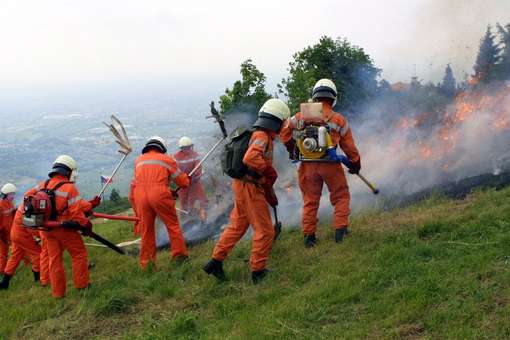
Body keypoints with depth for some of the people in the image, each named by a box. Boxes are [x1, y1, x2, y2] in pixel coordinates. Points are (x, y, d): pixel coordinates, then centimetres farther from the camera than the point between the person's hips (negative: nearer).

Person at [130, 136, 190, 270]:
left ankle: (146, 263, 15)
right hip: (159, 194, -3)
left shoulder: (138, 160, 20)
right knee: (172, 224, 12)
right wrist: (186, 179, 36)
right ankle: (180, 255, 14)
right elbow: (183, 181, 11)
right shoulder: (167, 159, 11)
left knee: (146, 229, 11)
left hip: (140, 195, 3)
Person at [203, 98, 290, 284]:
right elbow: (250, 158, -34)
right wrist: (270, 171, -21)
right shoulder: (262, 136, -15)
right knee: (264, 231, 0)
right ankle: (258, 271, 8)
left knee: (237, 226, 16)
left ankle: (216, 262, 18)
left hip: (243, 185, 10)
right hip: (250, 187, -10)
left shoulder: (261, 136, 17)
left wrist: (269, 193, 25)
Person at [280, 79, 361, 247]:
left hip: (308, 165, 2)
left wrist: (291, 147, 15)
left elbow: (284, 129, 3)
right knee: (341, 196, 15)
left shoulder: (302, 116, 3)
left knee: (310, 200, 13)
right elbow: (349, 146, 5)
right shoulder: (339, 120, 0)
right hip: (330, 164, -2)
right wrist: (355, 163, 18)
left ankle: (309, 235, 15)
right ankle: (340, 230, 8)